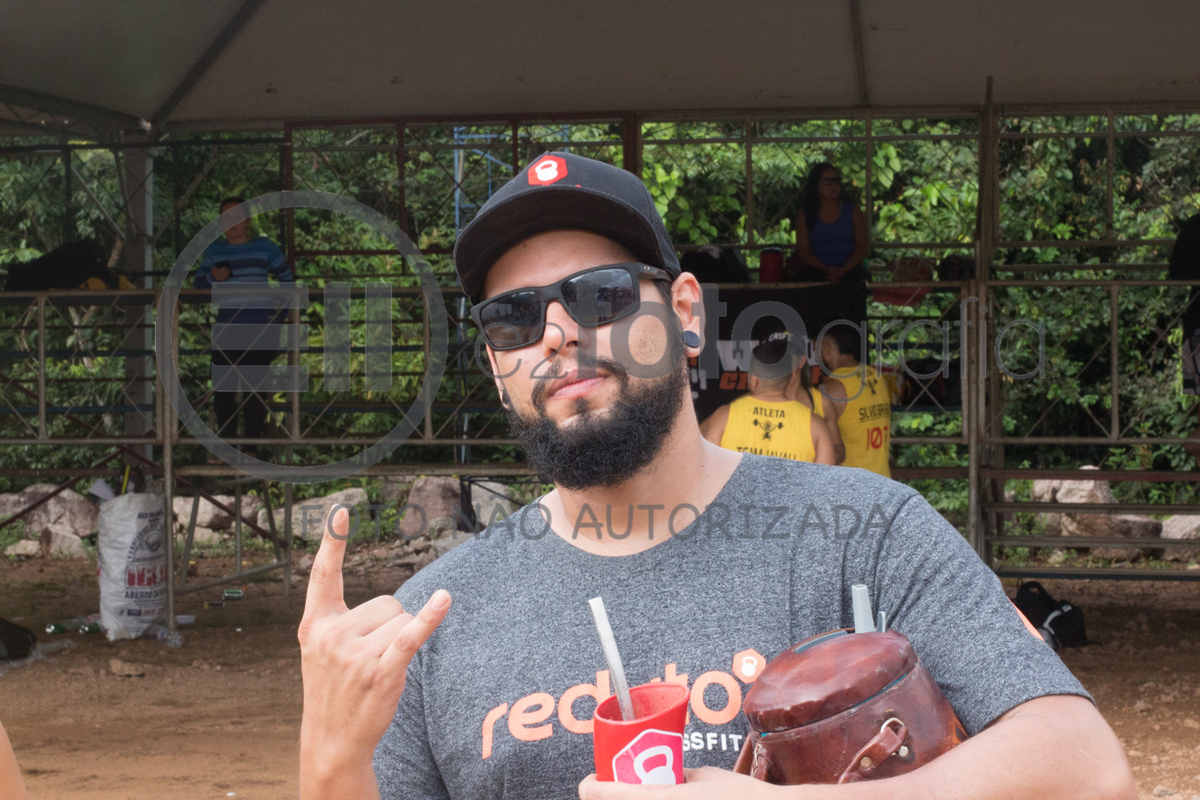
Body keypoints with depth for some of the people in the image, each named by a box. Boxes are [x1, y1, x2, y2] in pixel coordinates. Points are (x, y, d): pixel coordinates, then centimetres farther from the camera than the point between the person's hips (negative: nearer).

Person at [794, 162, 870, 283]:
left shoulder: (853, 211, 11)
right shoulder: (805, 215, 10)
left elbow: (861, 248, 4)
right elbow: (802, 250, 2)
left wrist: (843, 271, -14)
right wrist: (826, 269, -16)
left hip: (849, 268, 0)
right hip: (817, 268, 0)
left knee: (862, 276, -35)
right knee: (804, 277, -35)